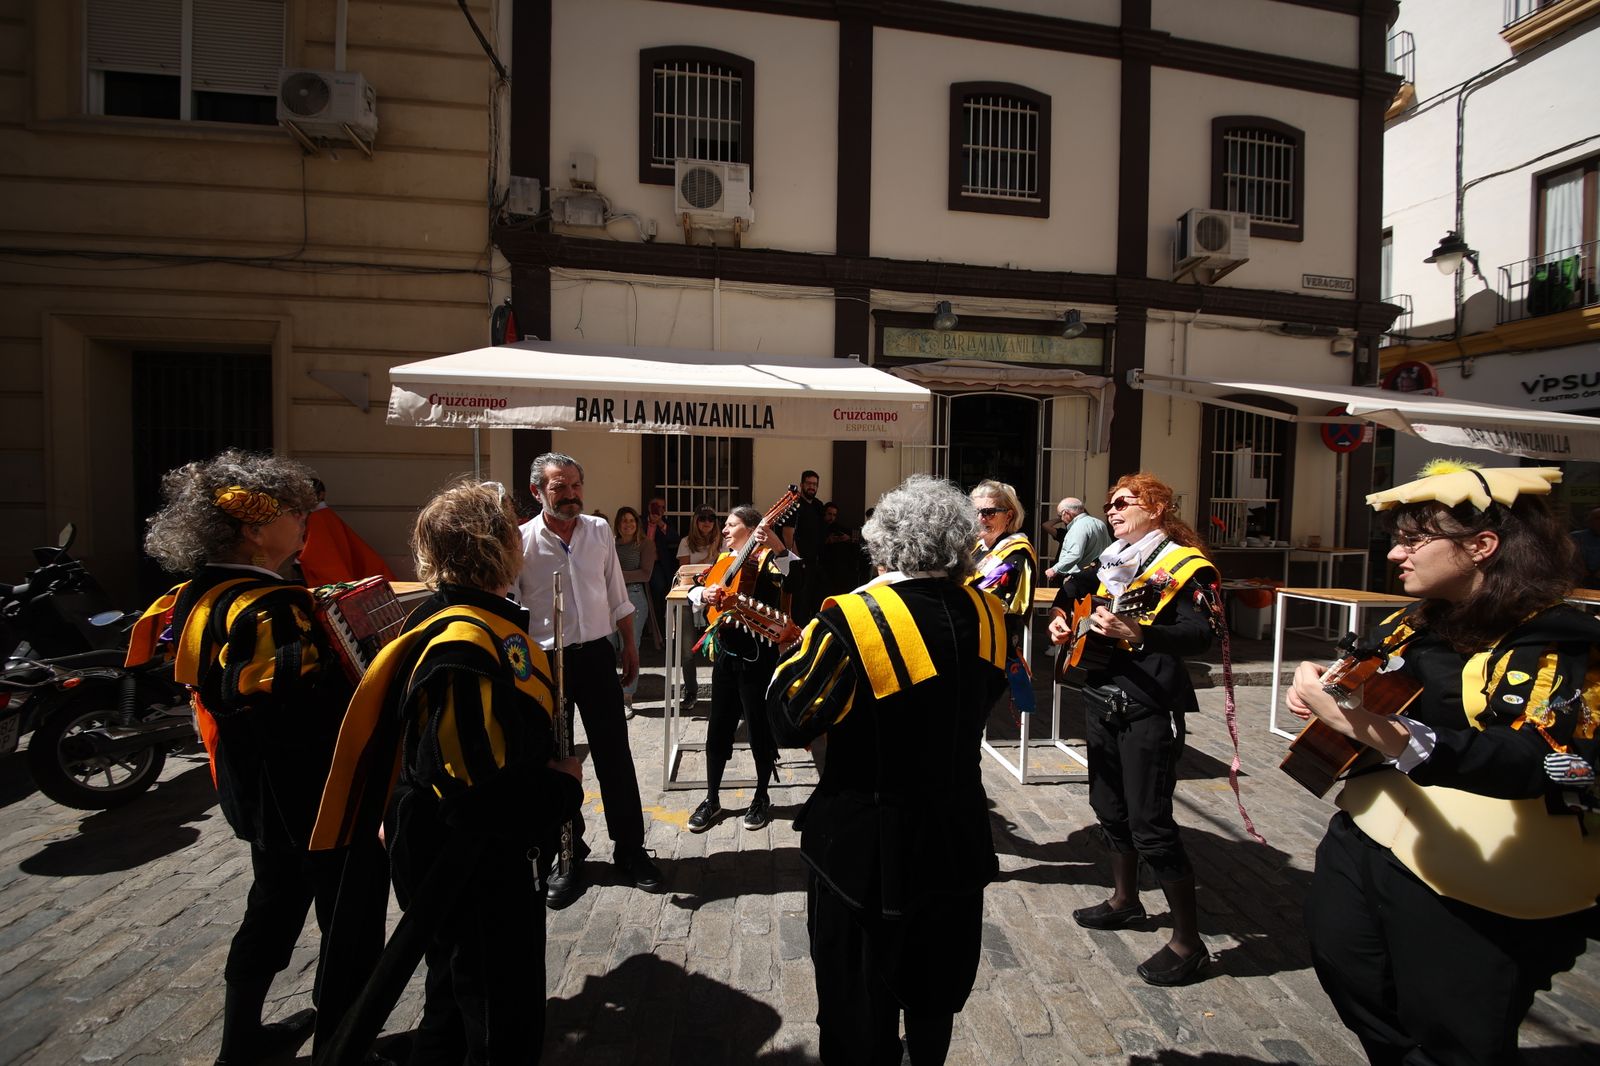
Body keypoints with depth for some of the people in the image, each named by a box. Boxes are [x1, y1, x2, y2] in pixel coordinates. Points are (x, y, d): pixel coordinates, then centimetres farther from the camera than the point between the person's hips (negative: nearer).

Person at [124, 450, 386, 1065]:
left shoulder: (197, 596, -1)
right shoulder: (274, 610, -29)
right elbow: (322, 709, -35)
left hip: (255, 794, 10)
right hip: (321, 799, -9)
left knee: (274, 906, 28)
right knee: (351, 922, 11)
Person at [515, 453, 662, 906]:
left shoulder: (600, 530, 2)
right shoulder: (521, 540, -9)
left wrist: (630, 645, 10)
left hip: (597, 654, 2)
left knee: (615, 755, 8)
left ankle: (629, 848, 25)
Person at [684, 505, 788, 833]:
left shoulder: (766, 558, -9)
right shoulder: (724, 559, 12)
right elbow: (693, 590, 13)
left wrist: (777, 546, -42)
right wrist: (704, 593, -8)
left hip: (756, 654, -6)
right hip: (725, 651, 6)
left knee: (759, 726, 6)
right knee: (718, 727, 12)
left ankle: (762, 798, 27)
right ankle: (711, 800, 27)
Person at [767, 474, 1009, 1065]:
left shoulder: (853, 620, -26)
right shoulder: (986, 613, -8)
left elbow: (791, 723, -19)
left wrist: (798, 653, -6)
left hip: (868, 851, -5)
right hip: (958, 838, 6)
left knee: (860, 1011, 20)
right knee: (936, 1000, 28)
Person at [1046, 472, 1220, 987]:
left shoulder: (1185, 565, -9)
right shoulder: (1112, 561, 13)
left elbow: (1200, 634, -23)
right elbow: (1074, 593, 27)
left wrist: (1135, 633, -37)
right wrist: (1061, 621, 6)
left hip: (1149, 708, -8)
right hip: (1102, 699, 8)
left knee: (1151, 824, -4)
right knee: (1109, 808, 19)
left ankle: (1188, 942, 14)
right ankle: (1125, 899, 40)